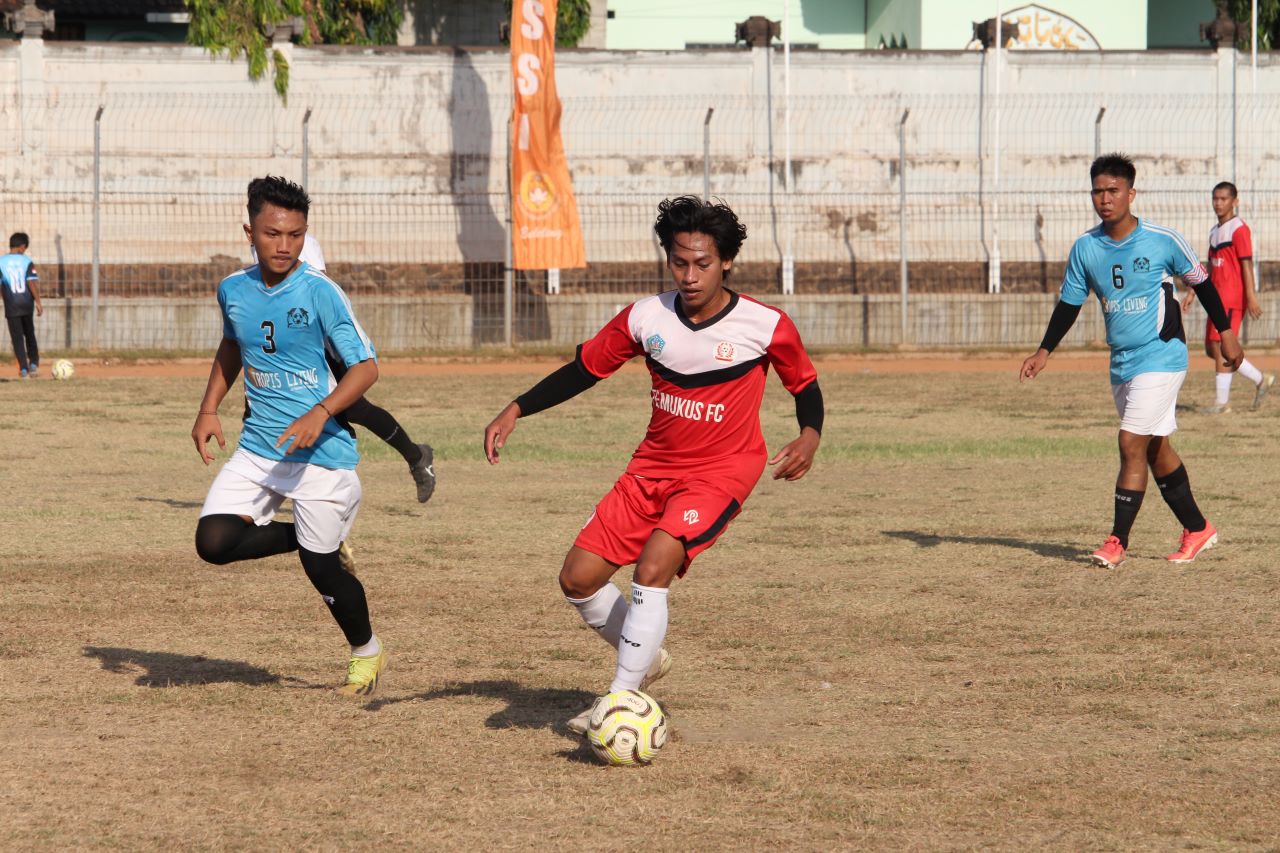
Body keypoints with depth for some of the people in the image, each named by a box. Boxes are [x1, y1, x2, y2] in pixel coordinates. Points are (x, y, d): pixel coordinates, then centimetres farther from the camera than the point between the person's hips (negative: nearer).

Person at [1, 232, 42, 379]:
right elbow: (32, 283, -10)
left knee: (17, 337, 4)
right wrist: (38, 302, -7)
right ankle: (33, 363, 8)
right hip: (26, 304, 1)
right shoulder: (27, 261, -3)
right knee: (30, 334, 18)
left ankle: (23, 368, -2)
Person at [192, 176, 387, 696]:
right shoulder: (233, 291, 2)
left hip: (322, 452, -5)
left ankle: (367, 653, 29)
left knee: (321, 569, 1)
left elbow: (366, 366, -14)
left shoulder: (320, 294, -15)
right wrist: (209, 409, 14)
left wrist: (320, 414, -29)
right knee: (214, 541, -13)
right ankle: (309, 538, 14)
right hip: (257, 448, 5)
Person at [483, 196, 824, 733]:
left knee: (652, 568, -26)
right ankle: (646, 658, 26)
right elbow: (586, 368, 7)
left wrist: (809, 438, -17)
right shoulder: (647, 317, -5)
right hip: (653, 468, 5)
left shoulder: (765, 327, -13)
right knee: (578, 579, 0)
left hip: (721, 472, -5)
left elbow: (805, 384, 3)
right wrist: (515, 411, -2)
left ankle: (622, 700, -17)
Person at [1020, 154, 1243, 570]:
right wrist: (1044, 352, -3)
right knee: (1156, 450, 13)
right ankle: (1197, 529, 27)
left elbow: (1201, 282, 1)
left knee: (1132, 443, -14)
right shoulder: (1085, 248, -1)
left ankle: (1118, 542, -10)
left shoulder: (1163, 240, -12)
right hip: (1121, 363, 6)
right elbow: (1069, 303, 7)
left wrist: (1226, 333, 7)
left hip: (1161, 358, -6)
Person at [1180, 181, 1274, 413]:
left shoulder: (1239, 229, -9)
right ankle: (1260, 380, 18)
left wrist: (1251, 297, -20)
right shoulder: (1215, 231, 18)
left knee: (1220, 346, -10)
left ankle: (1222, 402, -5)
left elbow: (1247, 264, -15)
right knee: (1212, 348, 9)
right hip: (1217, 297, 9)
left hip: (1232, 298, -9)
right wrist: (1192, 294, 20)